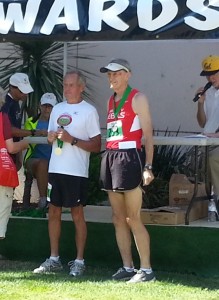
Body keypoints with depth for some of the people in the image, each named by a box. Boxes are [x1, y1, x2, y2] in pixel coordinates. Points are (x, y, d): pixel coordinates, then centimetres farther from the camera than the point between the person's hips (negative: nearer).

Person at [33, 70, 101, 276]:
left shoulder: (89, 111, -4)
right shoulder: (57, 109, 13)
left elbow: (96, 145, -7)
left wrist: (72, 140, -18)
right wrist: (51, 137, -2)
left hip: (76, 172, -6)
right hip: (55, 169, 6)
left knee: (77, 215, -1)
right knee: (53, 212, 8)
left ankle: (79, 261, 6)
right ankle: (54, 259, 16)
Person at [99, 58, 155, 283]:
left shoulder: (137, 99, -4)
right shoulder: (111, 101, 17)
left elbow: (147, 134, -8)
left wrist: (148, 167, -16)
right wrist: (107, 160, 13)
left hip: (128, 157, -8)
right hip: (110, 157, 8)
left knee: (133, 218, -8)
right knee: (118, 218, 7)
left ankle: (146, 270, -4)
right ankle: (127, 267, 13)